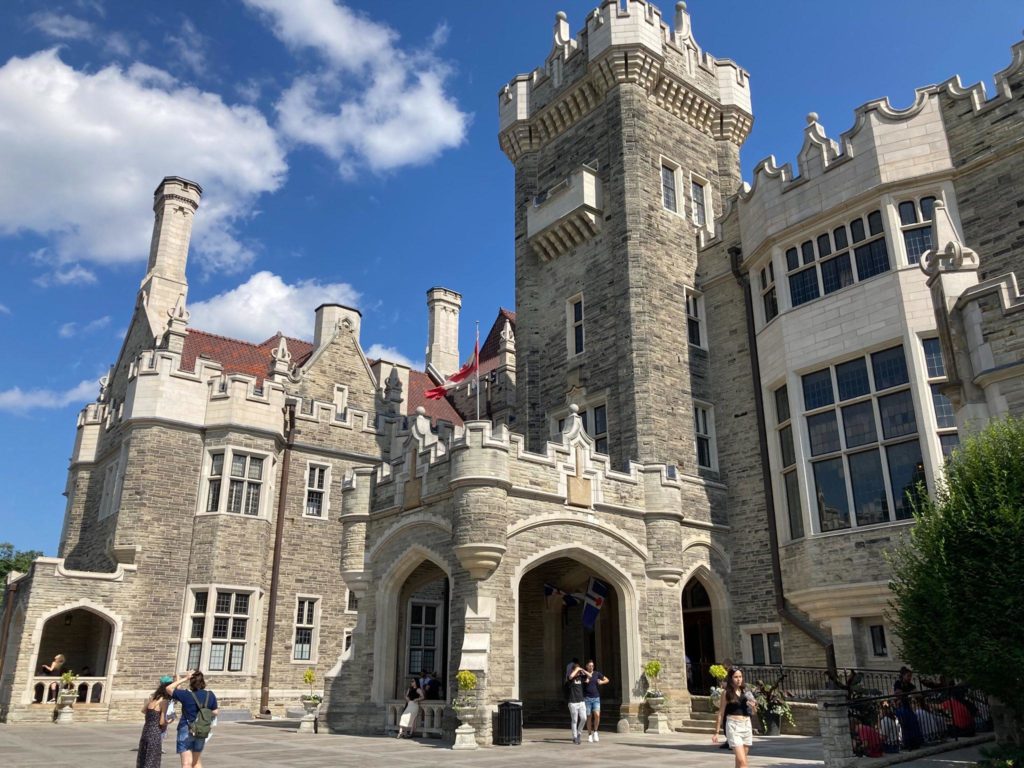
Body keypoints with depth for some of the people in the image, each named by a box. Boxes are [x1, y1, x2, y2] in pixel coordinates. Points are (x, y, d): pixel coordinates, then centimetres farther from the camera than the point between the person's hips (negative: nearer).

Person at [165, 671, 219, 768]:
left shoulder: (186, 695, -16)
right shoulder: (211, 695, -5)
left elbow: (169, 688, -6)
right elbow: (215, 713, 3)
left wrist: (184, 678, -6)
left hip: (186, 731, -4)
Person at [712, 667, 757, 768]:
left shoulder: (745, 692, 10)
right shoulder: (727, 693, -2)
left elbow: (754, 713, 16)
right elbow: (721, 714, 0)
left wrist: (753, 706, -6)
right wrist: (716, 732, -3)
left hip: (747, 726, 5)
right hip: (733, 726, -5)